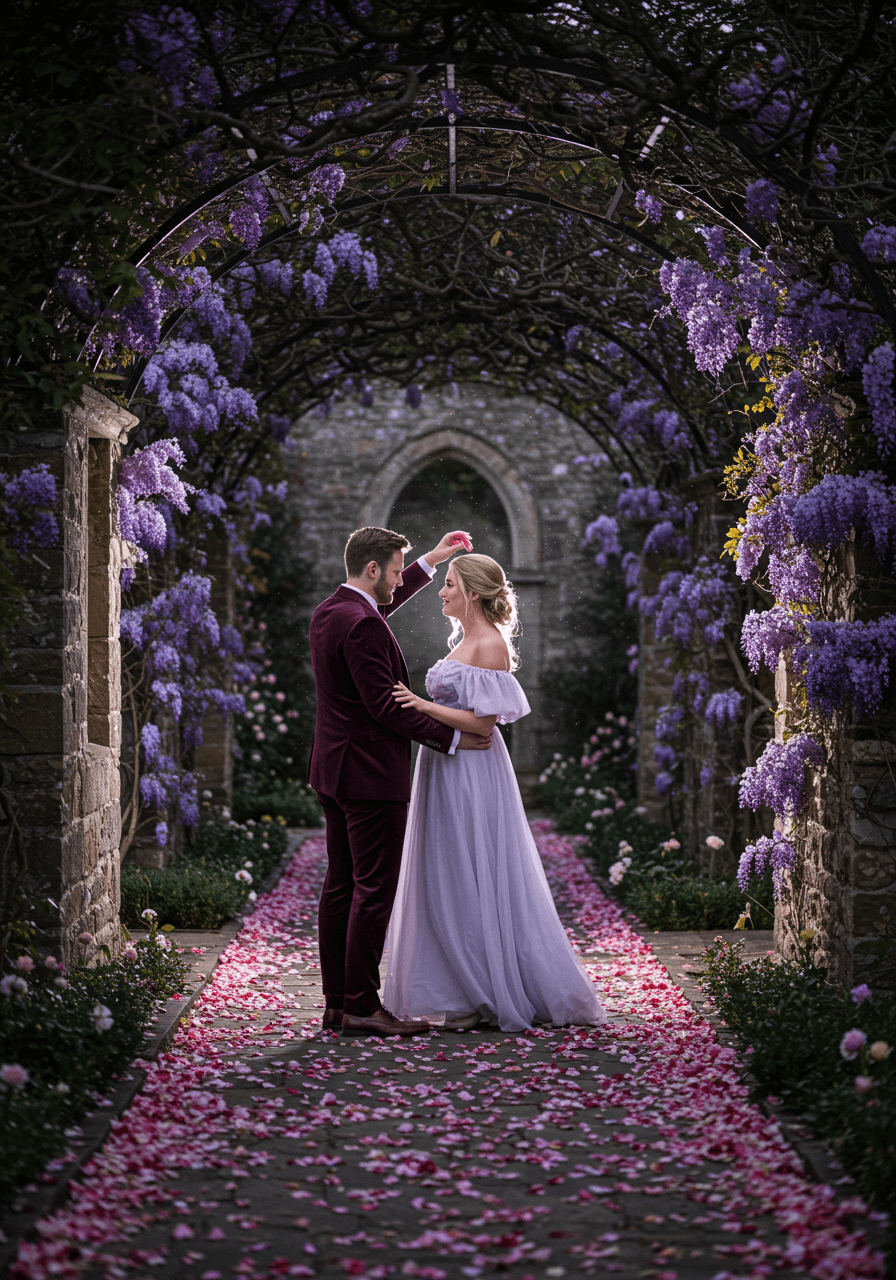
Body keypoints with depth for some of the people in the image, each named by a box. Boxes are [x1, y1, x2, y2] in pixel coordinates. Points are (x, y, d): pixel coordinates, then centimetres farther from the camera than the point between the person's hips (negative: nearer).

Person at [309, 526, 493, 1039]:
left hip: (336, 773, 10)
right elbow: (386, 706, -21)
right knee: (374, 890, -7)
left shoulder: (329, 612, 11)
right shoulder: (362, 626, -19)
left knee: (341, 886, 11)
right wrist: (453, 738, -14)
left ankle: (337, 1001, 14)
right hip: (372, 775, -10)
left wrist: (431, 562, 35)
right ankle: (362, 1007, -5)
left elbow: (380, 606, 33)